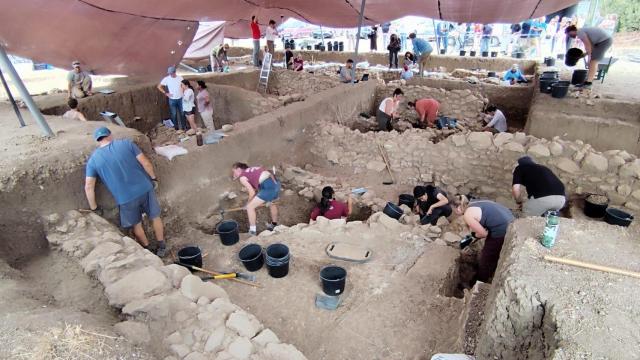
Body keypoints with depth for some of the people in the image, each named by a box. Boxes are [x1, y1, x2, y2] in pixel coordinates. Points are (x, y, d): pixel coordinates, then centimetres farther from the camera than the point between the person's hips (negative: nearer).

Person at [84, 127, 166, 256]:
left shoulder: (93, 159, 0)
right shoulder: (126, 143, -2)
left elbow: (88, 187, -1)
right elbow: (145, 163, -4)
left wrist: (94, 208, 9)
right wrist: (153, 178, 10)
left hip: (125, 198, 0)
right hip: (144, 188, 1)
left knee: (136, 225, 21)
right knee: (155, 217, 21)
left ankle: (148, 250, 37)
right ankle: (162, 246, 33)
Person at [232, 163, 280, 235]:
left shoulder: (242, 177, 4)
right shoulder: (253, 170, 26)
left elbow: (252, 192, -2)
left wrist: (248, 203, 17)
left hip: (268, 187, -9)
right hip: (276, 183, 9)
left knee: (250, 207, 4)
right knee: (271, 203, 36)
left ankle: (252, 232, 12)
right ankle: (274, 225, 53)